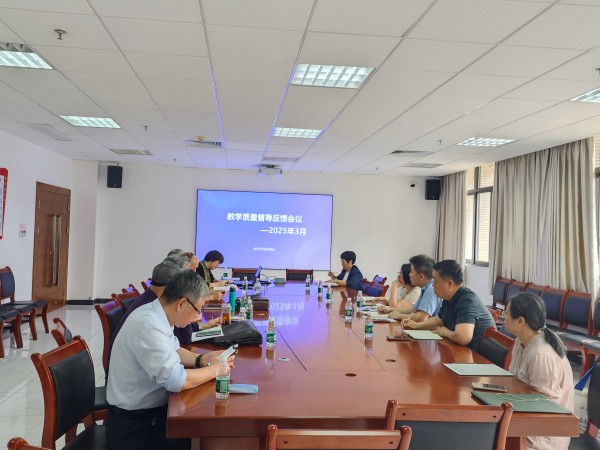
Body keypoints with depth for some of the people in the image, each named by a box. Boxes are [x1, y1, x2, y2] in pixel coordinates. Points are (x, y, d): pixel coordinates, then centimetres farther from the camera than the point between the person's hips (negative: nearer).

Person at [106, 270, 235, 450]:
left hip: (152, 411, 8)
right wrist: (214, 369, -14)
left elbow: (173, 352, 16)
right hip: (134, 426, -8)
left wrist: (201, 359, -1)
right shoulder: (148, 325, -29)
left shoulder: (155, 315, 0)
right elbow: (177, 381, -30)